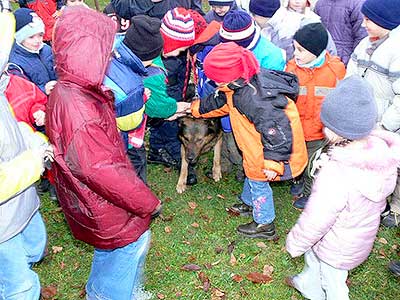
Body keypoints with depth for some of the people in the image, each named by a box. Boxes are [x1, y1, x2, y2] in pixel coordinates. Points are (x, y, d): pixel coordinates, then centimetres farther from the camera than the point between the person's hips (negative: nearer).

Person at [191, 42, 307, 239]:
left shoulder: (253, 98, -40)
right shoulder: (240, 85, -9)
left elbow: (277, 131, -36)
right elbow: (222, 101, 11)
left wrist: (272, 163, -29)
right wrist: (195, 109, 20)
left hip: (270, 151, -9)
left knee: (258, 182, 10)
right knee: (251, 173, 29)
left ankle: (264, 225, 32)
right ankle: (248, 203, 57)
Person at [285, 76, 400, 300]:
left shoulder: (335, 175, -40)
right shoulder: (382, 151, -19)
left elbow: (314, 222, -27)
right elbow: (379, 201, -1)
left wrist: (294, 243, -10)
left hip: (337, 250, -7)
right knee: (313, 257, 33)